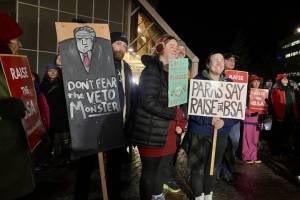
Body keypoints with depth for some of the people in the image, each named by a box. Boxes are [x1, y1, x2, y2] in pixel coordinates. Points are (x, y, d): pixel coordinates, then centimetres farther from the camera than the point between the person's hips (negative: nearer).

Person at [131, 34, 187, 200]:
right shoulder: (152, 70, -11)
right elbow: (148, 102, -22)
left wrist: (180, 122, 3)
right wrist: (175, 115, -18)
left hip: (168, 132, 8)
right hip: (152, 133, -8)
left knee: (161, 173, 18)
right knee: (150, 174, 7)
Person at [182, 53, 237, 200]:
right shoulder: (197, 81, -7)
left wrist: (224, 122, -17)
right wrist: (210, 120, -25)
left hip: (221, 134, 4)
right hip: (199, 133, -3)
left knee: (213, 168, 17)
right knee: (197, 169, 7)